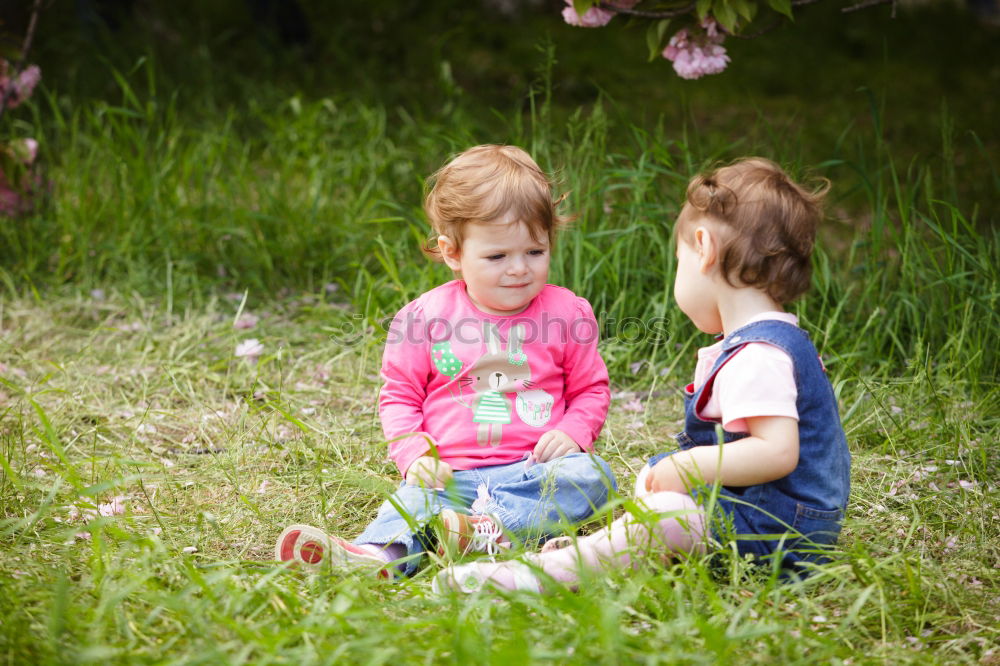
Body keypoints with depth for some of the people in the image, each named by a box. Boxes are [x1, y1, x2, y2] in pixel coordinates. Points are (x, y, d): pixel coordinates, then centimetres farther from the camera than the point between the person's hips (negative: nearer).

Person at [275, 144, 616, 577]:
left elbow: (591, 389, 16)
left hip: (534, 470, 1)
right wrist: (414, 454, -6)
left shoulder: (568, 312, 7)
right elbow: (398, 396, 12)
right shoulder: (424, 317, 5)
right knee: (412, 497, -31)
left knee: (593, 475, -28)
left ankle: (488, 530, -43)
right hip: (450, 473, -1)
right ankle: (376, 555, -61)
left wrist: (573, 432, -5)